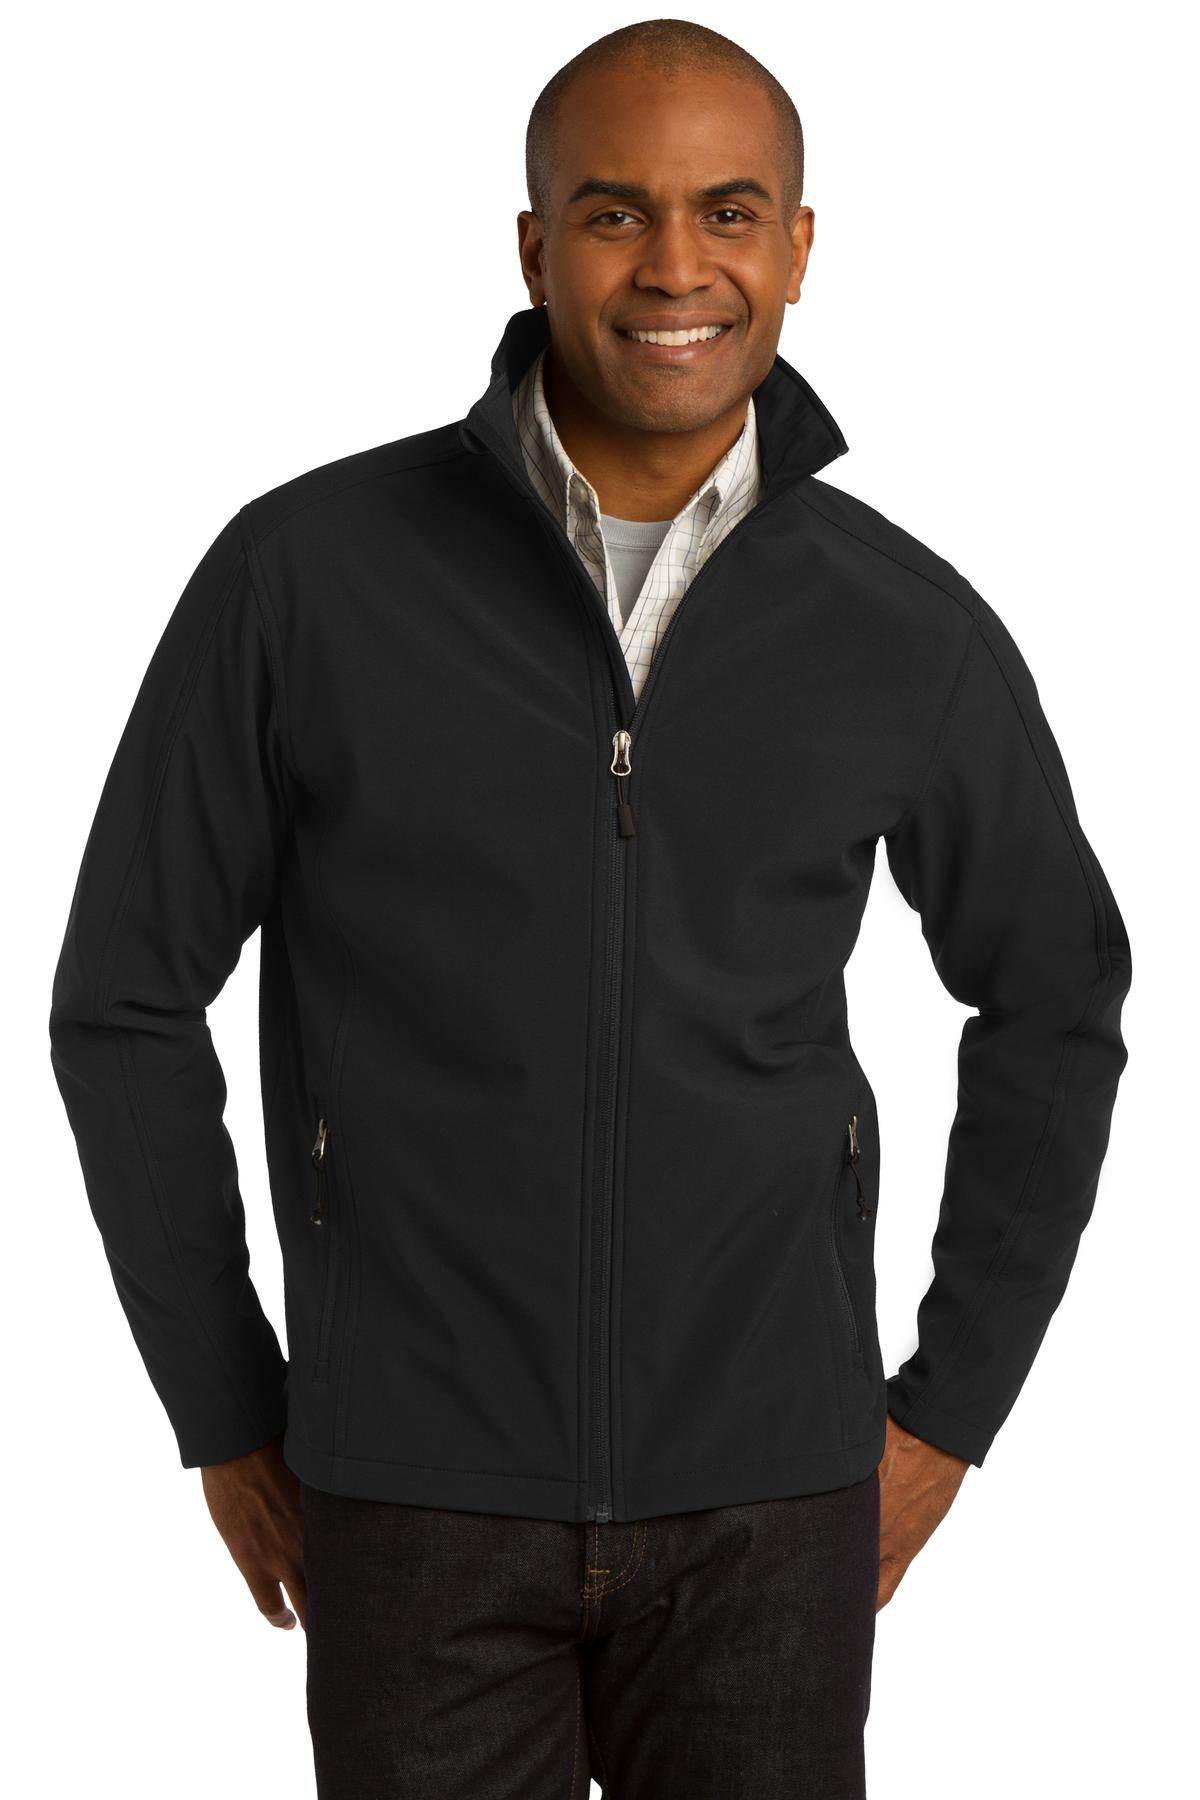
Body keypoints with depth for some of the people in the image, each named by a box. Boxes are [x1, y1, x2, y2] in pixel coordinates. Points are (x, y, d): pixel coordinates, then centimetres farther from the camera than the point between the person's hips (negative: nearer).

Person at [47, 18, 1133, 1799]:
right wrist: (226, 1420, 2)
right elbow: (127, 1000, 0)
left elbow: (1052, 1000, 11)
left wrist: (954, 1404, 9)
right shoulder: (306, 574, -10)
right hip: (418, 1504, -1)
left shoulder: (913, 632, -5)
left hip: (764, 1504, 1)